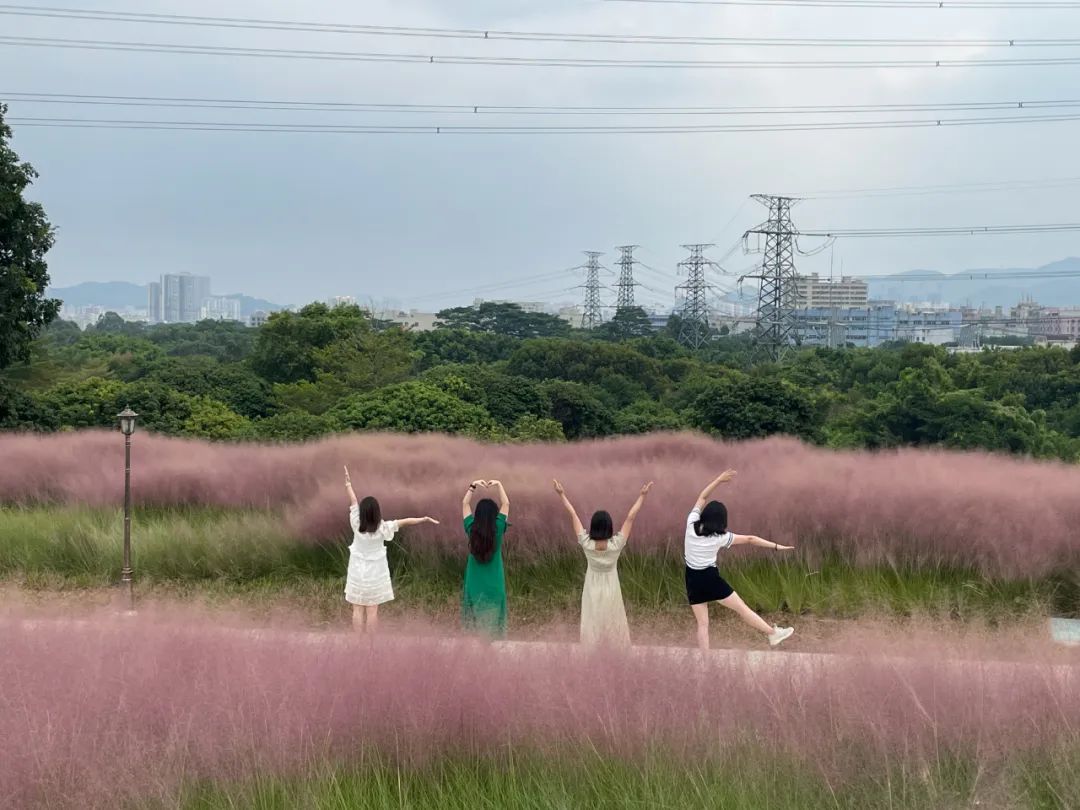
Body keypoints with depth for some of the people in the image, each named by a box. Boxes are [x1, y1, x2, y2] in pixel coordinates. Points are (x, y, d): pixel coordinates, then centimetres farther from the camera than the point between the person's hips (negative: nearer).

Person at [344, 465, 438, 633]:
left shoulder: (356, 525, -14)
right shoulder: (382, 528, -17)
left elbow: (353, 504, -3)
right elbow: (405, 522, -15)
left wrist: (348, 485, 8)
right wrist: (424, 519, -11)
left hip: (357, 572, 1)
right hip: (375, 573, -1)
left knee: (358, 610, 7)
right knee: (372, 610, 5)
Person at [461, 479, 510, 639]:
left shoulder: (471, 528, -6)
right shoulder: (498, 529, -11)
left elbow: (465, 503, 6)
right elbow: (506, 504, 0)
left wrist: (473, 486, 9)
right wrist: (498, 485, 4)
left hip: (474, 585, 2)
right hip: (493, 586, -2)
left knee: (474, 627, 9)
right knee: (493, 628, 4)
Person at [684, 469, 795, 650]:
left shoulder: (691, 525, -6)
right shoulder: (721, 537, -11)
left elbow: (702, 498, 5)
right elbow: (750, 539, -4)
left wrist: (719, 479, 7)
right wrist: (776, 546, 3)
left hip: (692, 580, 3)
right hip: (711, 578, -3)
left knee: (702, 623, 6)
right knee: (742, 608, 9)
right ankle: (773, 633, 22)